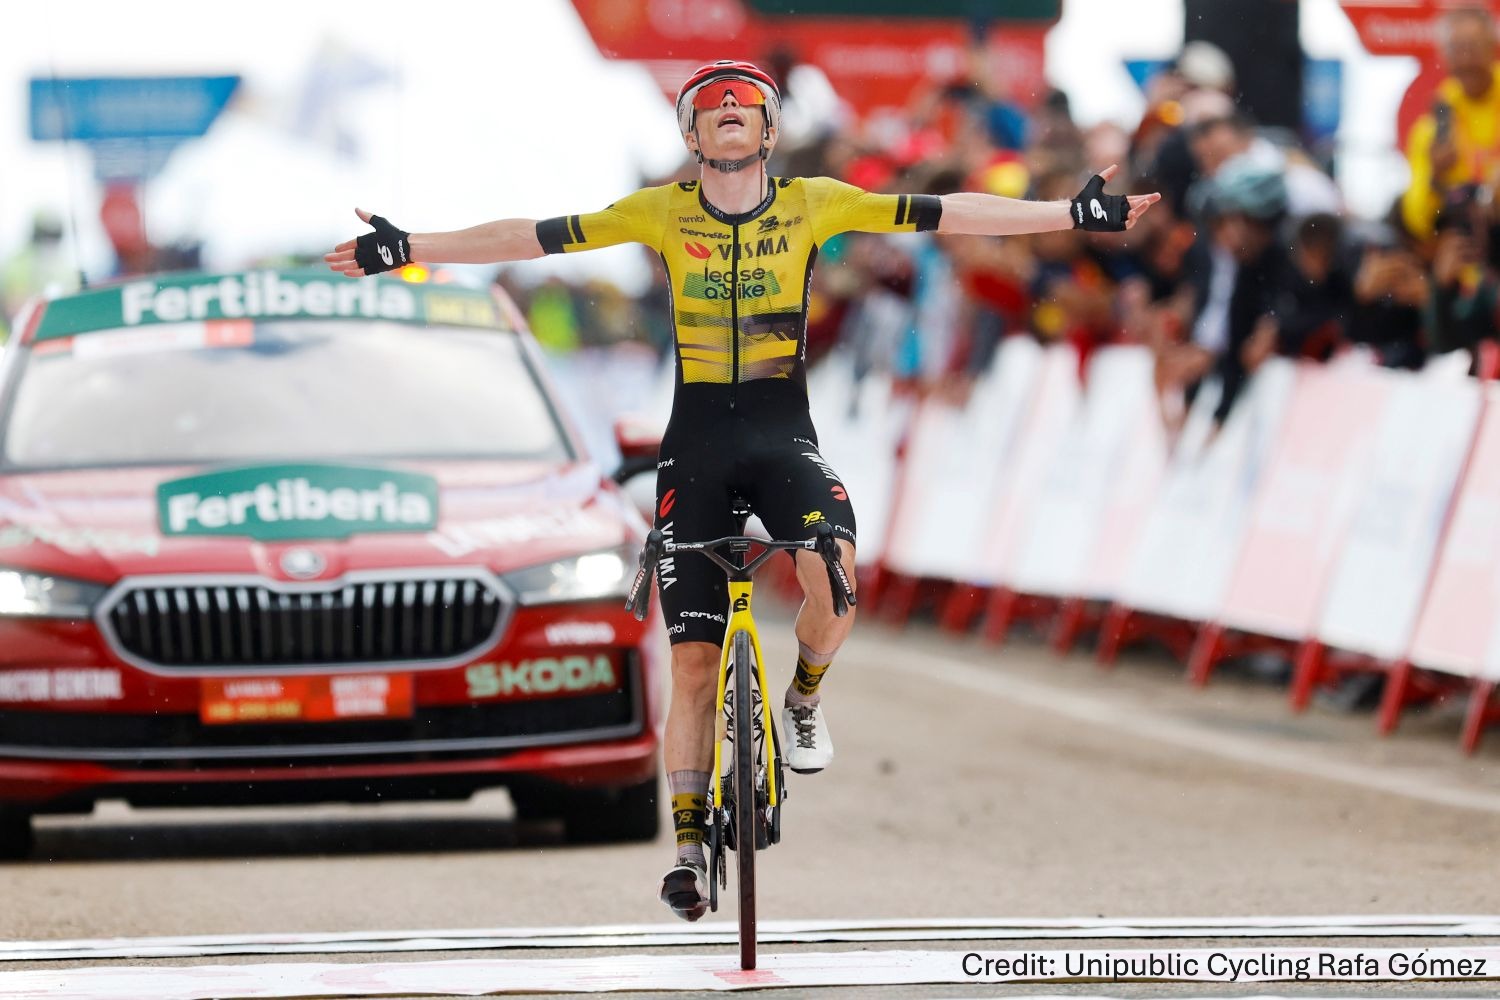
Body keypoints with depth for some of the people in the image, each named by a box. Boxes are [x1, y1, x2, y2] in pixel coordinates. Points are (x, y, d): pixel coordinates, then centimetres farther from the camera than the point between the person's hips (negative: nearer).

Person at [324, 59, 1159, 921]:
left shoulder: (813, 204, 0)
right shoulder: (663, 213, 1)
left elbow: (945, 214, -4)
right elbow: (537, 237, -1)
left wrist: (1074, 216, -9)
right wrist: (408, 250, -5)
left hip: (784, 437, -1)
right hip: (696, 445, 1)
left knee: (835, 577, -31)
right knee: (695, 661, -1)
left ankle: (804, 700, 1)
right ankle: (691, 848, 8)